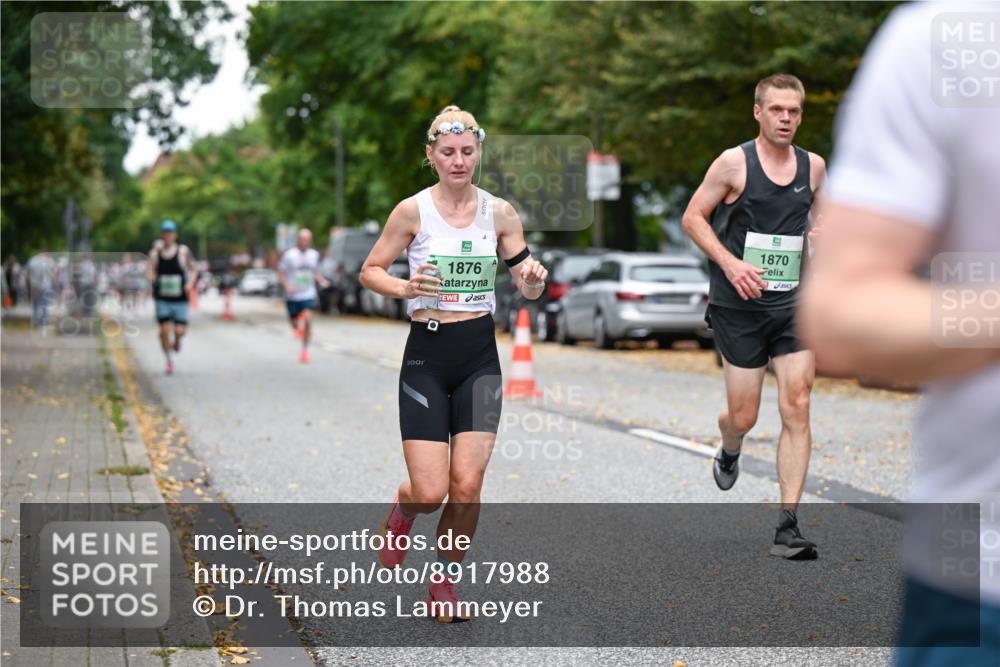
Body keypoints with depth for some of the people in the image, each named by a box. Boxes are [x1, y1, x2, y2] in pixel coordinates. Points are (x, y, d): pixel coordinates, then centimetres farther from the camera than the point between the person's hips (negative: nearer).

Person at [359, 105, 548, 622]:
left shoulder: (500, 212, 2)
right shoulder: (413, 210, -5)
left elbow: (528, 288, 8)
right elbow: (370, 271, 3)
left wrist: (535, 280, -16)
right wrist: (405, 289, -17)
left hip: (480, 356, 2)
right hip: (427, 354, -2)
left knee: (467, 486, -8)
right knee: (430, 492, -9)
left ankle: (445, 581, 16)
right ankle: (403, 508, 29)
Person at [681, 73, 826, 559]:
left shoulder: (814, 167, 7)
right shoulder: (734, 163, -5)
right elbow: (693, 217, -3)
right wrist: (730, 262, -15)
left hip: (793, 306, 3)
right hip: (739, 306, -3)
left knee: (797, 408, -8)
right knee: (743, 417, 1)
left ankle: (788, 526, -6)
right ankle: (728, 452, 41)